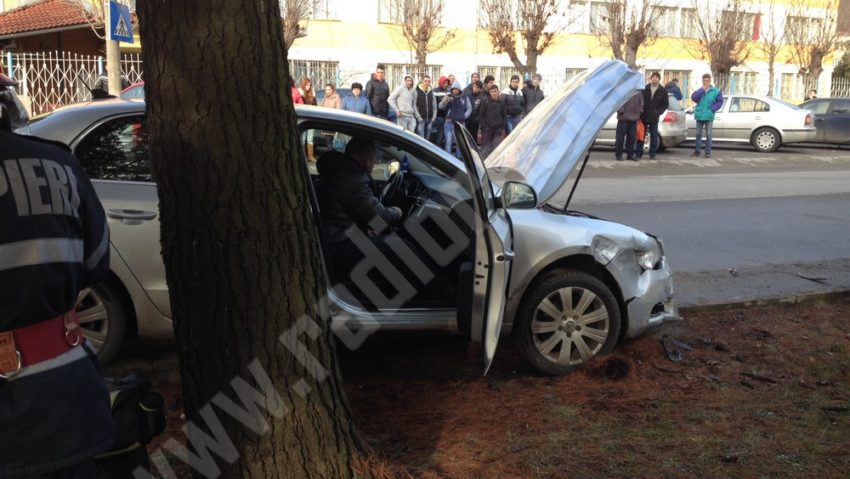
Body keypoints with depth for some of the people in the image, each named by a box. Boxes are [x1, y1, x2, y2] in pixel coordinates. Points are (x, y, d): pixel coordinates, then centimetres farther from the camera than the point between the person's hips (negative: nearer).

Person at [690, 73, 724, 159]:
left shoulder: (716, 91, 0)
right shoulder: (700, 90, 8)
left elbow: (720, 101, -1)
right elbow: (693, 98, -9)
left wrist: (712, 109, -13)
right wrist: (702, 90, -14)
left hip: (709, 116, -3)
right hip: (699, 116, 3)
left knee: (708, 135, -1)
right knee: (698, 134, 9)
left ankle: (708, 152, 3)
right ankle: (697, 151, 16)